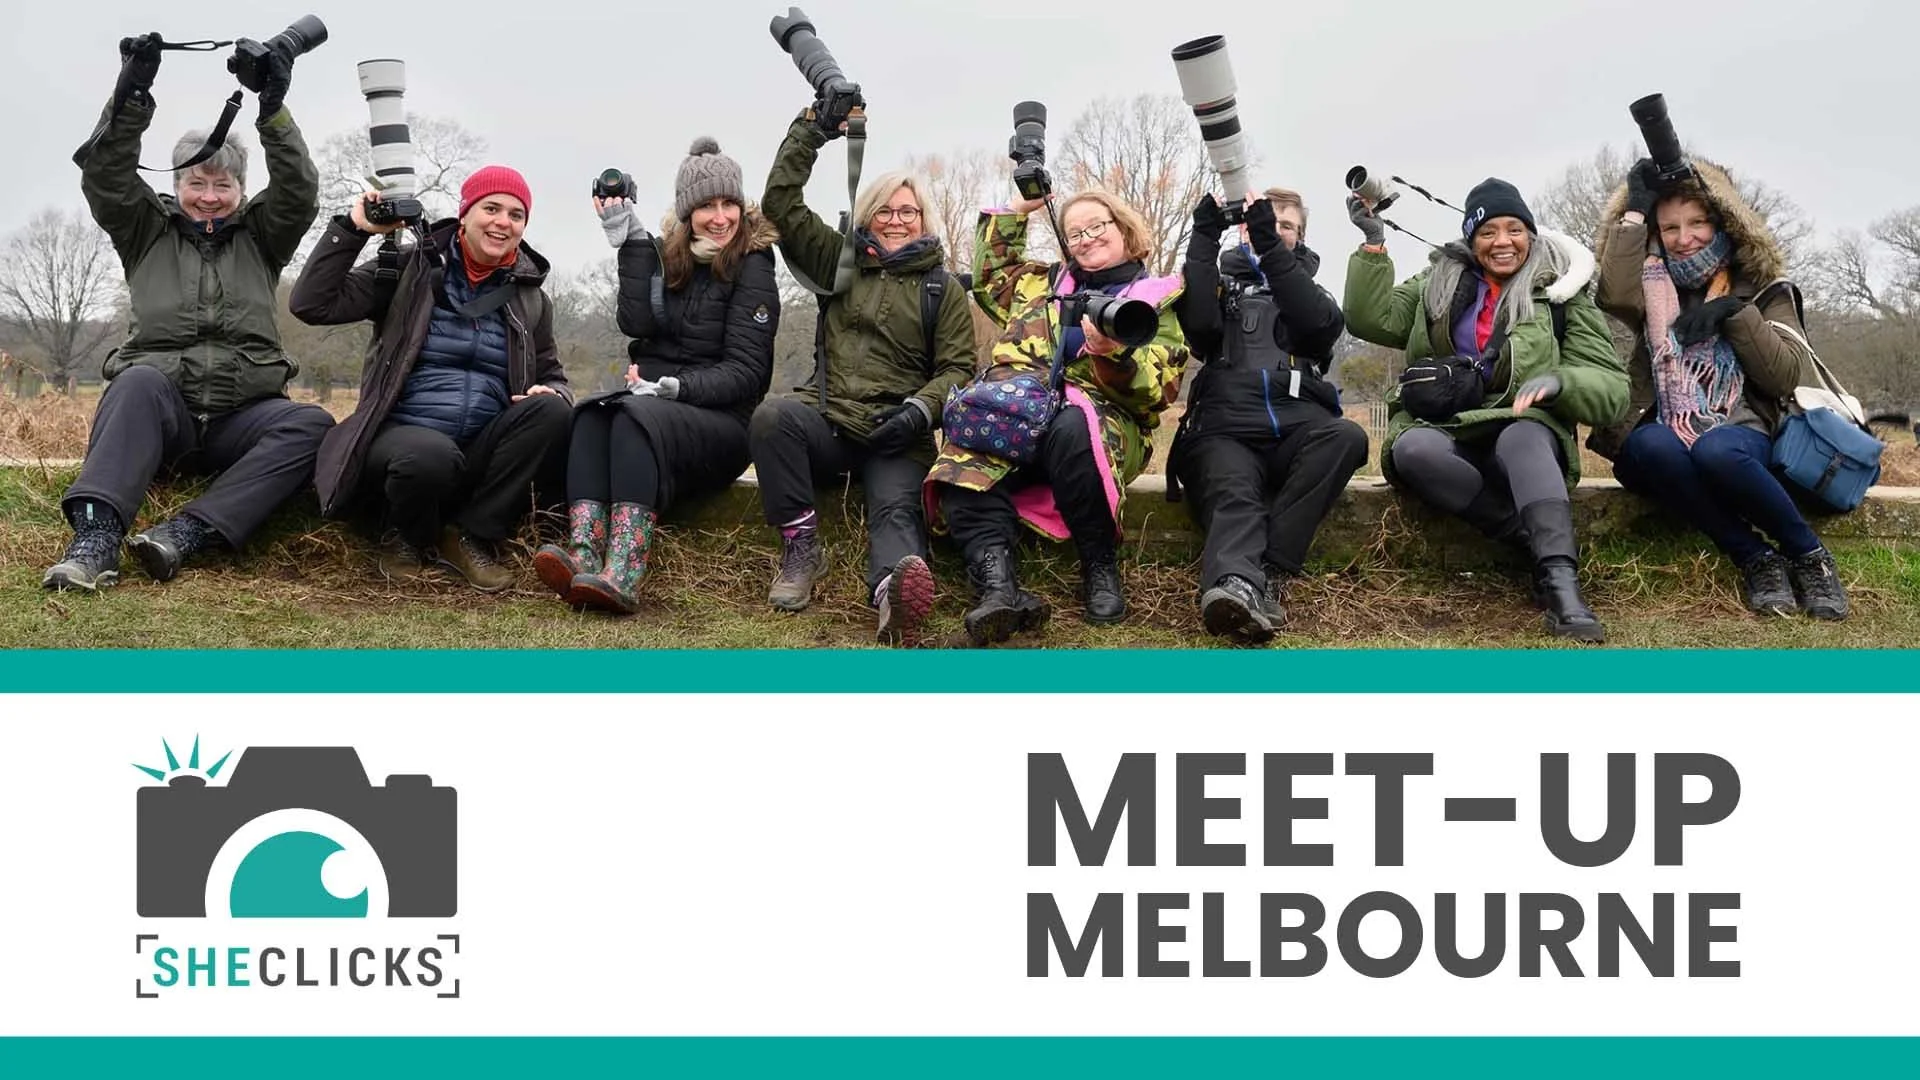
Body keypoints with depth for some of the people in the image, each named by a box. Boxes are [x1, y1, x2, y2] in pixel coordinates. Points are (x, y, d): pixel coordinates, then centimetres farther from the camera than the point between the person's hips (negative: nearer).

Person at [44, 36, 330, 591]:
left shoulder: (261, 238, 20)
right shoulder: (148, 232, 18)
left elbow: (299, 190, 2)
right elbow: (104, 175, 2)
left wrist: (274, 109, -11)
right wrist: (132, 95, -11)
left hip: (240, 416, 1)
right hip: (159, 410, -1)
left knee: (313, 425, -30)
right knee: (139, 381, -36)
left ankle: (184, 534, -41)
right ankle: (96, 538, -50)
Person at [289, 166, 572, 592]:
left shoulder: (529, 297, 13)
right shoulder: (409, 269, 2)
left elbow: (552, 378, 17)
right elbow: (312, 304, -6)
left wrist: (553, 393, -8)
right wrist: (353, 229, -13)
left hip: (480, 452, 4)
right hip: (402, 436, -4)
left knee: (550, 411, -25)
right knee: (432, 454, -39)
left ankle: (471, 535, -10)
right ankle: (405, 536, -2)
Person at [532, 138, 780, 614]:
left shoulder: (752, 267, 2)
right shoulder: (665, 256, 15)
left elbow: (745, 370, -5)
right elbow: (637, 323, -2)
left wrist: (675, 387, -20)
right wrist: (631, 243, -7)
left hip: (720, 422, -4)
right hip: (649, 394, 4)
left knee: (637, 415, -35)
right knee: (593, 413, -29)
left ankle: (622, 575, -53)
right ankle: (584, 556, -51)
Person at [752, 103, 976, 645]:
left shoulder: (944, 288, 17)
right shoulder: (840, 262, 20)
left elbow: (957, 367, 9)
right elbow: (780, 202, 13)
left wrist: (920, 409, -12)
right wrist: (812, 129, 7)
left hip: (898, 436, -2)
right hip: (827, 420, 2)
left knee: (897, 509, -33)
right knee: (772, 414, -33)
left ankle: (894, 588, -67)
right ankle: (801, 546, -26)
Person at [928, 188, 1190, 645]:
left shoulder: (1157, 300, 15)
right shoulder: (1042, 282, 30)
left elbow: (1157, 388, 1)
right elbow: (990, 277, 44)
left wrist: (1113, 353, -19)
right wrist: (1017, 210, 35)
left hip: (1101, 419, -3)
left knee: (1072, 432, -42)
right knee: (963, 455, -32)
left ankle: (1100, 566, -25)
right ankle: (997, 584, -50)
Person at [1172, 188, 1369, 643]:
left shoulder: (1309, 289, 29)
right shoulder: (1222, 281, 27)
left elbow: (1323, 324, 2)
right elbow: (1196, 323, 2)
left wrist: (1270, 246, -6)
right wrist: (1204, 238, -2)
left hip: (1296, 428, 2)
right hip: (1226, 427, -2)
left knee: (1346, 436, -33)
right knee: (1233, 494, -35)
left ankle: (1271, 572, -38)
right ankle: (1236, 587, -66)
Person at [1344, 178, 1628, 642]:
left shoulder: (1559, 295, 9)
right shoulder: (1440, 283, 18)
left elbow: (1612, 388, 3)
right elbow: (1372, 320, 7)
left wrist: (1558, 381, -19)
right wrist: (1374, 244, -2)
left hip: (1523, 435, -2)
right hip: (1444, 434, 2)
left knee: (1524, 435, -38)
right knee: (1414, 449, -35)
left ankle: (1561, 581, -54)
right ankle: (1548, 543, -31)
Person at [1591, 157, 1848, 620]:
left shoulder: (1762, 289, 11)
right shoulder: (1653, 287, 15)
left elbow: (1787, 376, -1)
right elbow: (1614, 296, -11)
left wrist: (1736, 312, -10)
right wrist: (1636, 211, -2)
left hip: (1740, 433, -1)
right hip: (1665, 435, 1)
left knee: (1717, 452, -39)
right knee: (1651, 446, -37)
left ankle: (1808, 555, -15)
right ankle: (1756, 558, -23)